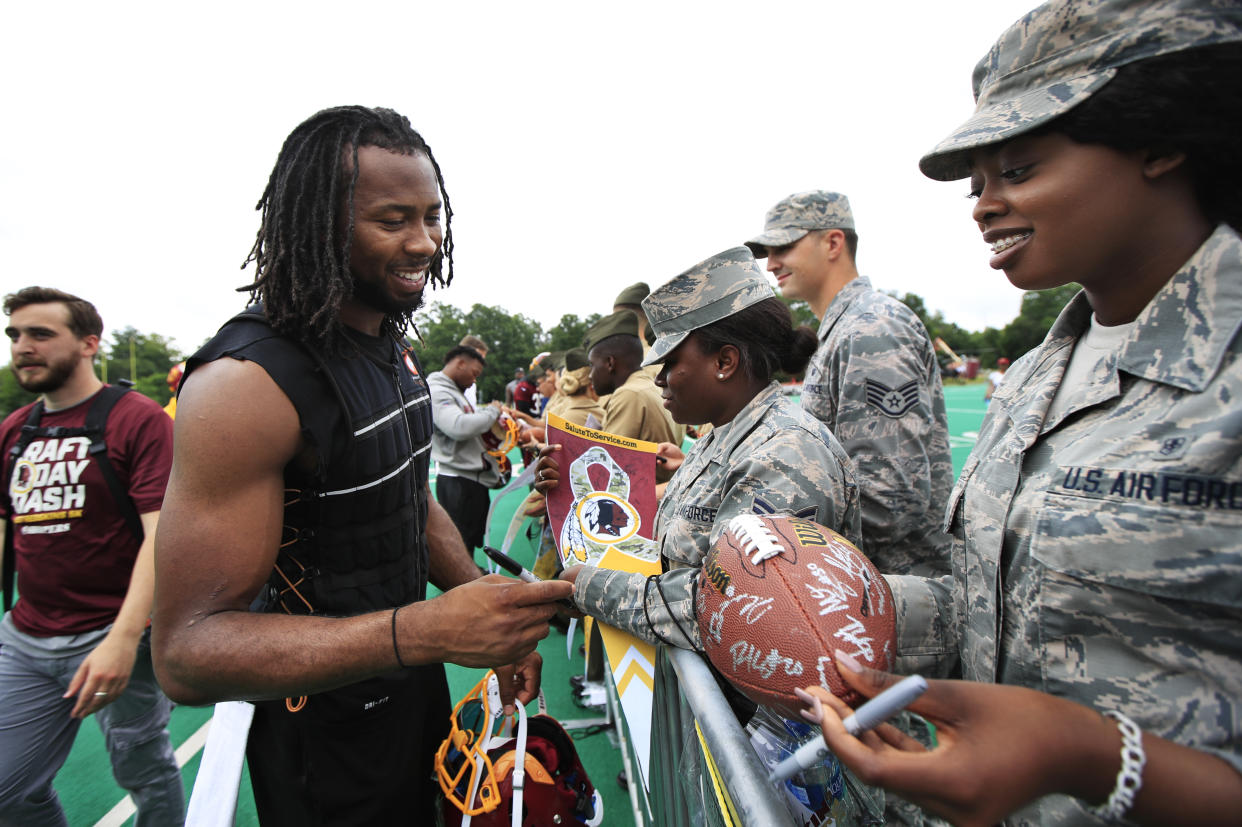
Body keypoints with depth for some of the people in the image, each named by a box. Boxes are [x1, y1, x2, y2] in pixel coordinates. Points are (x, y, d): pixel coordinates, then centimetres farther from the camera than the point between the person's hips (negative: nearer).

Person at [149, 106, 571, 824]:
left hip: (414, 686, 8)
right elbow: (188, 651, -28)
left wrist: (496, 617, -3)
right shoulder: (247, 380, -28)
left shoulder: (396, 350, 0)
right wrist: (424, 630, -41)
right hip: (327, 740, -7)